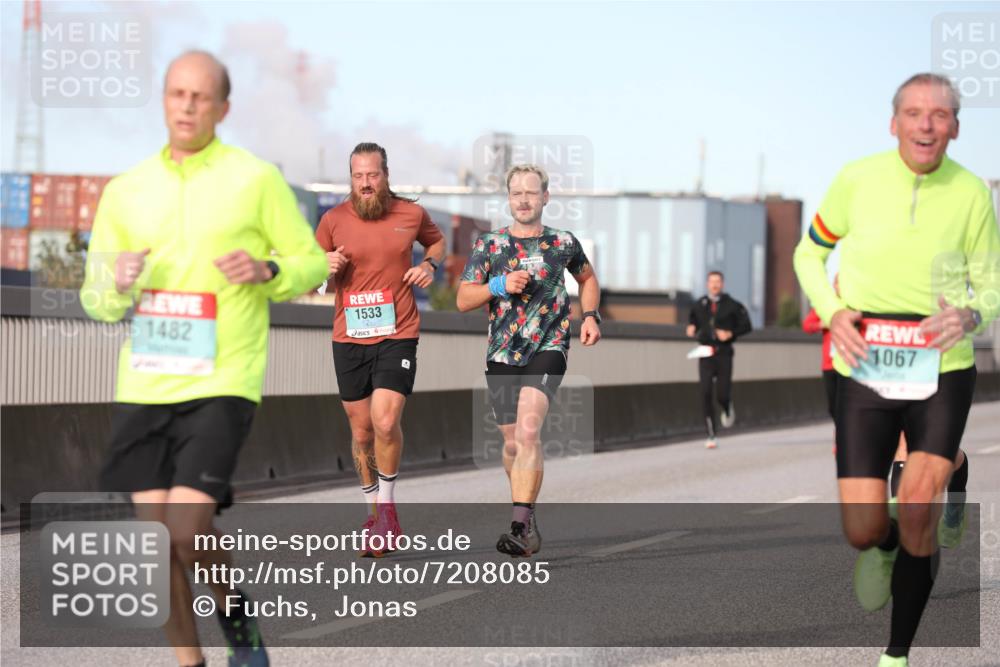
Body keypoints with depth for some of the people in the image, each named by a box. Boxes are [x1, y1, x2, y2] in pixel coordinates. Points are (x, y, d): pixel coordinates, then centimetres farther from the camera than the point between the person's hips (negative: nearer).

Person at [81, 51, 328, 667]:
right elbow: (96, 298, 16)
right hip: (143, 384, 4)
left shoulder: (257, 179, 1)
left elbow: (312, 261, 8)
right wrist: (118, 287, -8)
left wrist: (267, 271, -13)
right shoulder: (127, 190, 12)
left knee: (186, 528, -15)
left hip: (223, 380, -4)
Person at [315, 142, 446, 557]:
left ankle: (386, 506, 3)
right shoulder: (332, 220, 0)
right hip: (348, 338, 2)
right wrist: (325, 266, -11)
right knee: (361, 430, 9)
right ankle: (374, 514, 26)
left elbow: (437, 241, 22)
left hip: (397, 336, -2)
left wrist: (429, 264, 1)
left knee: (385, 422, -17)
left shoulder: (411, 214, 0)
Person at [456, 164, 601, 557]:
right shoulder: (488, 245, 5)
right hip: (501, 352, 3)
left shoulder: (564, 244, 5)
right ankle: (528, 517, 31)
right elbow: (463, 300, 2)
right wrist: (500, 286, -14)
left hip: (548, 348, -3)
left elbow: (587, 278, 25)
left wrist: (591, 316, 10)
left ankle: (520, 527, -28)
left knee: (528, 430, -22)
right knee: (512, 442, 9)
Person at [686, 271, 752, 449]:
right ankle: (711, 435, -4)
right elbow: (692, 320, 23)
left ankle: (728, 409, 35)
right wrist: (692, 329, 0)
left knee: (723, 394, -5)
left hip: (724, 354, -2)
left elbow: (746, 326, 4)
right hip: (706, 354, 2)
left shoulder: (732, 306, 0)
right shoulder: (699, 305, 7)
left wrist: (731, 334, -12)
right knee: (705, 394, -9)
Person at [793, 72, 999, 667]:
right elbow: (810, 253, 9)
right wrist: (832, 311, -9)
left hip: (944, 372, -1)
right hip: (866, 373, 1)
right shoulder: (858, 179, -5)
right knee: (863, 531, -3)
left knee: (918, 509, -16)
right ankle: (883, 547, 37)